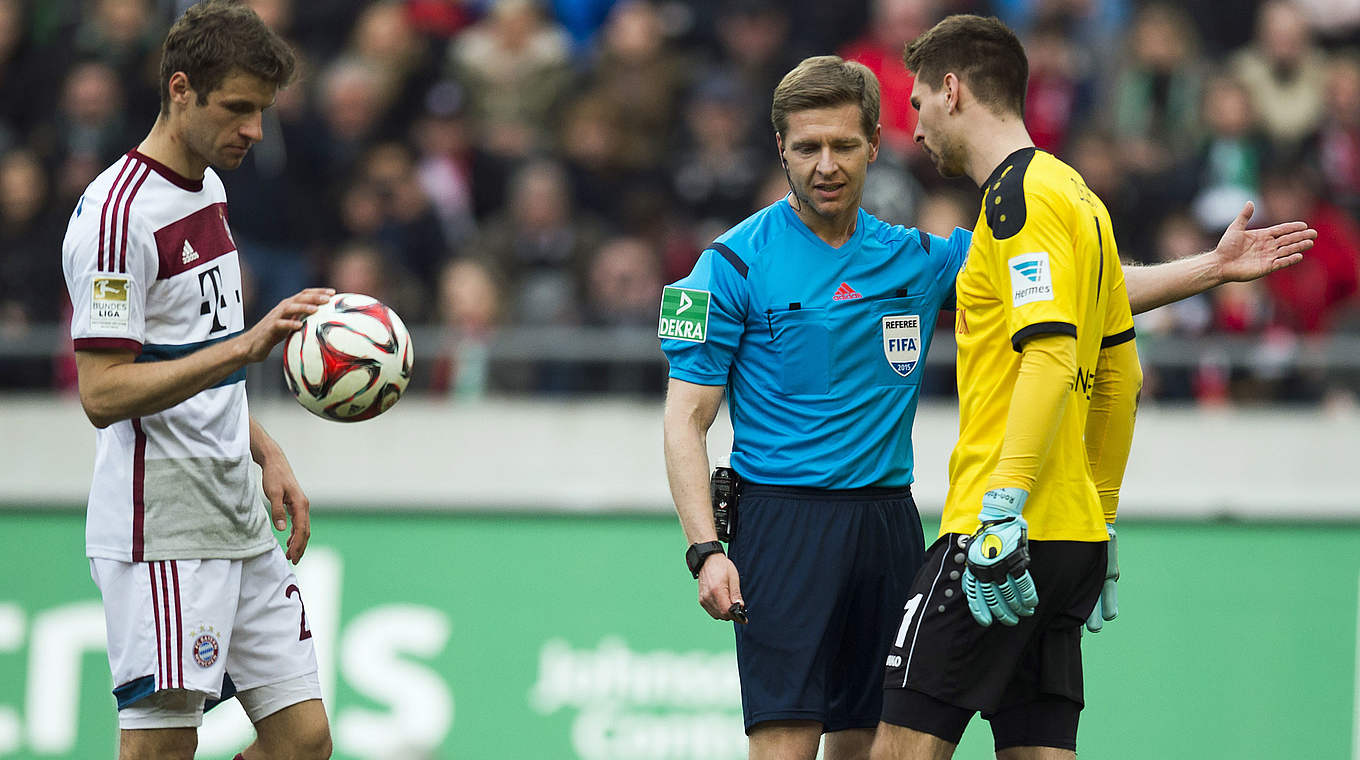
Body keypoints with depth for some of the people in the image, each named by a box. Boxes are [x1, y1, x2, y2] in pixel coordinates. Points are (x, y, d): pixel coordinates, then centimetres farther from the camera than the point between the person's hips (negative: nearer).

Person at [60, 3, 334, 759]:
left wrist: (267, 454, 16)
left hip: (240, 525, 9)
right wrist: (247, 345, -27)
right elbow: (103, 393, -20)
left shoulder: (208, 189, 14)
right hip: (160, 534, -9)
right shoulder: (118, 214, -15)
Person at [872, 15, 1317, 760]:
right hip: (1074, 535, 9)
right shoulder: (1075, 196, 19)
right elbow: (1118, 376, 23)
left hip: (1018, 533, -9)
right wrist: (1099, 516, 27)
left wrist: (1001, 511, -25)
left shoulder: (1020, 196, -10)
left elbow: (1052, 356, -21)